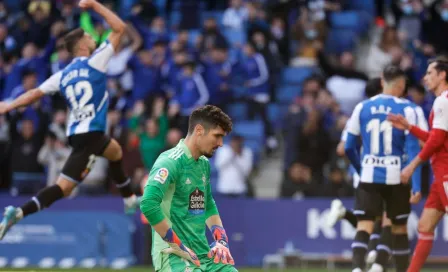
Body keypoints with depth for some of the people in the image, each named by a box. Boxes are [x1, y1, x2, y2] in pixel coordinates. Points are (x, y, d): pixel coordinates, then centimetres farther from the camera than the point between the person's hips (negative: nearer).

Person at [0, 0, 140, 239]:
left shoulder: (63, 75, 10)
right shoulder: (95, 61, -6)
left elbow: (35, 93, 1)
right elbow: (119, 28, -3)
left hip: (78, 132, 8)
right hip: (89, 134, -8)